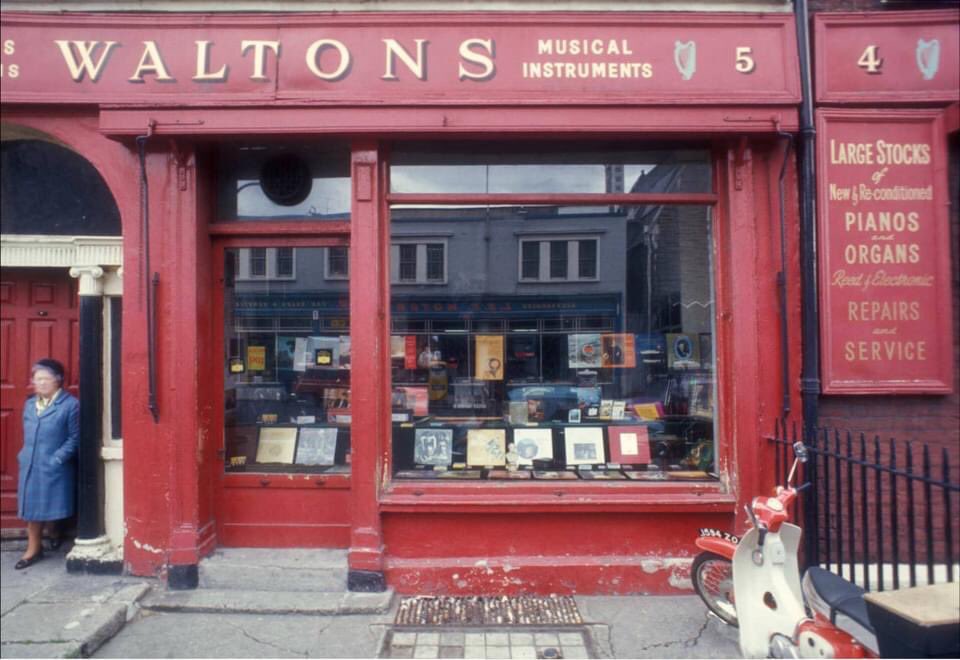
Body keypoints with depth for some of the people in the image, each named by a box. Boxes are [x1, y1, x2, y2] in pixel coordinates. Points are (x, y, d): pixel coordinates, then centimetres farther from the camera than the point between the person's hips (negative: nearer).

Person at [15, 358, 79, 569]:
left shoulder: (70, 405, -9)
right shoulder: (29, 404, 10)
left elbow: (74, 438, -10)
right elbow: (28, 436, 19)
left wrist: (57, 459, -17)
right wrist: (24, 456, 7)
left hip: (55, 468, -5)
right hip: (30, 466, 6)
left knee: (54, 507, 6)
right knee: (32, 507, 10)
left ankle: (57, 533, 33)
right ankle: (34, 548, 23)